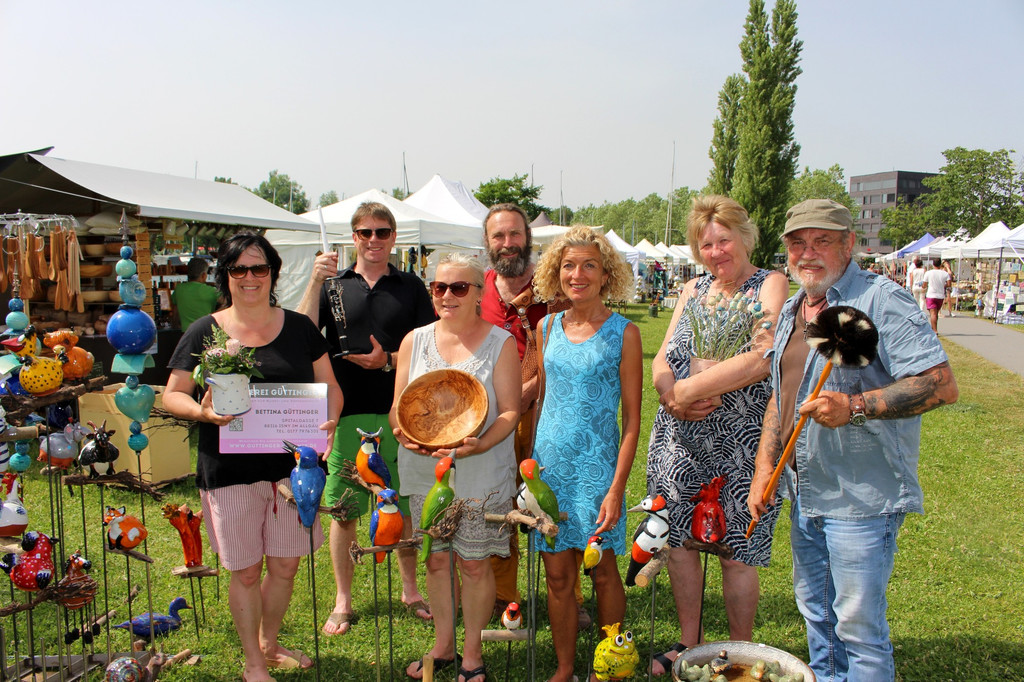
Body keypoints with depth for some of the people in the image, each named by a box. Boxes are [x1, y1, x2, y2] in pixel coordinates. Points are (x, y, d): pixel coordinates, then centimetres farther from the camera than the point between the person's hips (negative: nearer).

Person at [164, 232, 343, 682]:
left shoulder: (299, 328, 6)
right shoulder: (204, 332, 1)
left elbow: (329, 386, 9)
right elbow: (172, 396, 2)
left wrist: (329, 419, -11)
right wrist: (202, 411, -19)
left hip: (292, 464, 2)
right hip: (231, 470, -2)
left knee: (285, 564, 12)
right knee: (246, 571, 7)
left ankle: (269, 645, 38)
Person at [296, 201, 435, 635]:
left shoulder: (411, 287, 8)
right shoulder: (334, 284, 7)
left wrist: (389, 358, -10)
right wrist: (315, 282, -15)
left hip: (398, 412, 0)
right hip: (346, 412, 0)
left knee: (404, 508, 10)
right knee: (343, 510, 7)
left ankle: (410, 590, 28)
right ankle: (342, 600, 22)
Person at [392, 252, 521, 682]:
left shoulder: (500, 343, -3)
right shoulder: (415, 341, 6)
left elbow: (510, 411, -7)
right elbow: (398, 406, 7)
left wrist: (479, 444, -24)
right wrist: (403, 433, -15)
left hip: (481, 476, -3)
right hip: (423, 473, 3)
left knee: (474, 564, 6)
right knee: (435, 559, 14)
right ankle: (442, 645, 34)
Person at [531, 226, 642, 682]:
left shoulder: (623, 333, -6)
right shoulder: (548, 328, 6)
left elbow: (631, 419, -7)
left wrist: (617, 488, -14)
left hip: (597, 465, -3)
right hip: (549, 463, 4)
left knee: (602, 571, 8)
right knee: (558, 576, 10)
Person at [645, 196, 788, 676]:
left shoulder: (770, 286, -4)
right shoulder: (692, 290, 13)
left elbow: (762, 357, -20)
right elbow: (662, 360, 8)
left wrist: (689, 389, -18)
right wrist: (670, 393, -15)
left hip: (741, 443, -5)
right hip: (679, 439, 5)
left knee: (737, 554, 5)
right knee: (679, 542, 12)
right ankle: (688, 641, 32)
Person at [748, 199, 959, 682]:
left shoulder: (882, 301, -14)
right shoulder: (792, 311, 11)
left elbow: (942, 385, -21)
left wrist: (855, 406, -29)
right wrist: (764, 467, 11)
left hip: (861, 498, -8)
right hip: (804, 493, 8)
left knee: (859, 627, 2)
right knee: (815, 610, 21)